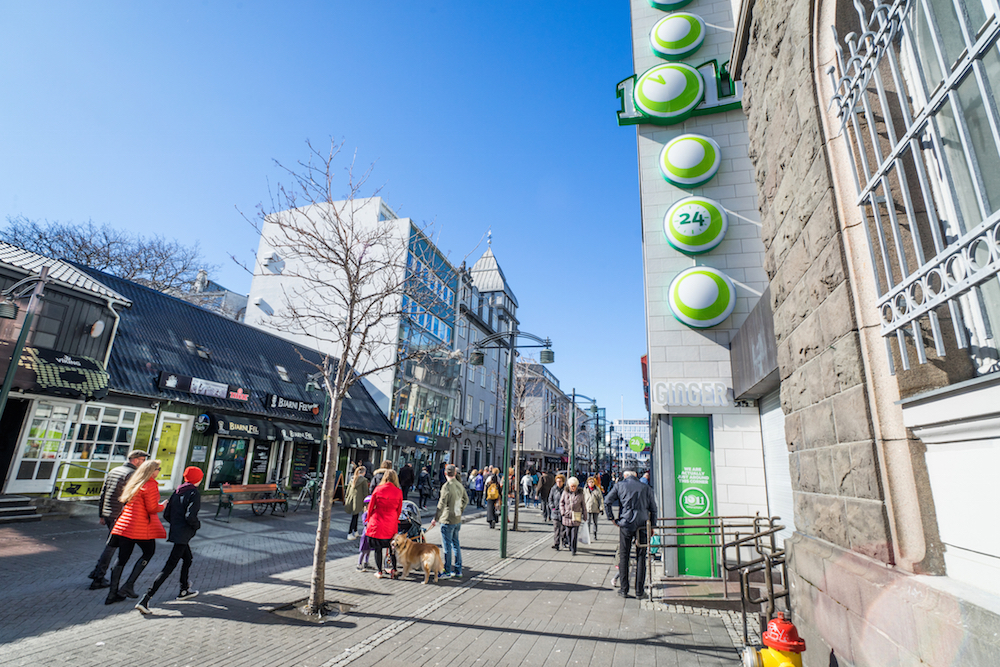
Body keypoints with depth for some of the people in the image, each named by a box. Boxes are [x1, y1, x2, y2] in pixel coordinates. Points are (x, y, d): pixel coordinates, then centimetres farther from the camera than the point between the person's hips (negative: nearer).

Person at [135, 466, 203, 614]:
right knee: (169, 567, -5)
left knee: (188, 559, 24)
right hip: (183, 535, -9)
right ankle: (146, 599, -8)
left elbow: (166, 514, 10)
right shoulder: (194, 494, -16)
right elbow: (190, 516, -24)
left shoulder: (177, 492, 8)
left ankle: (184, 590, 38)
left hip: (175, 532, 9)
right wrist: (197, 525, -5)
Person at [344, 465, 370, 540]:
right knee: (354, 517, 0)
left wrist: (346, 498, 23)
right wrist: (365, 503, -2)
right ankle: (350, 534, 0)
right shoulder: (364, 480, -8)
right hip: (358, 500, -6)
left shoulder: (352, 479, 8)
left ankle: (355, 532, 27)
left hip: (350, 499, 6)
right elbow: (365, 492, -7)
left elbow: (348, 490, 14)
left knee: (355, 516, 18)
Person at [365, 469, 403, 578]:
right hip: (391, 523, 1)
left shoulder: (378, 489, -6)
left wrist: (369, 519, 17)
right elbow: (399, 510, 7)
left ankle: (379, 572, 15)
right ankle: (392, 569, 18)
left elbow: (371, 506, 2)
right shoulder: (398, 492, -4)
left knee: (378, 548, 10)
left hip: (377, 522, -1)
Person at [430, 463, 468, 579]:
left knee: (447, 546, 2)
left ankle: (447, 572, 10)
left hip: (448, 520, -7)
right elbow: (466, 499, 18)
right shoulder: (460, 485, 6)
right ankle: (458, 570, 23)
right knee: (455, 544, 16)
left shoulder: (447, 486, -17)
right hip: (457, 520, 7)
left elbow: (442, 504, -17)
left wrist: (435, 518, -9)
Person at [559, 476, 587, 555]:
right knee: (568, 534, 10)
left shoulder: (580, 493, -2)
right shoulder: (565, 492, -1)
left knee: (574, 534, -6)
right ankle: (571, 547, 30)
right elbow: (561, 502, 8)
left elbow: (583, 505, 6)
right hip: (567, 516, 2)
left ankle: (573, 550, 2)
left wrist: (585, 516, 8)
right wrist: (563, 512, -3)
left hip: (576, 517, -1)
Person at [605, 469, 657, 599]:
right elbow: (653, 509, 8)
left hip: (625, 525, -1)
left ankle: (624, 589, 10)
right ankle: (639, 591, 11)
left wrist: (612, 519, 4)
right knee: (641, 558, 8)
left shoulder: (620, 485, 4)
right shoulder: (646, 487, 7)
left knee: (623, 556, 8)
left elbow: (607, 502, -3)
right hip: (642, 525, 1)